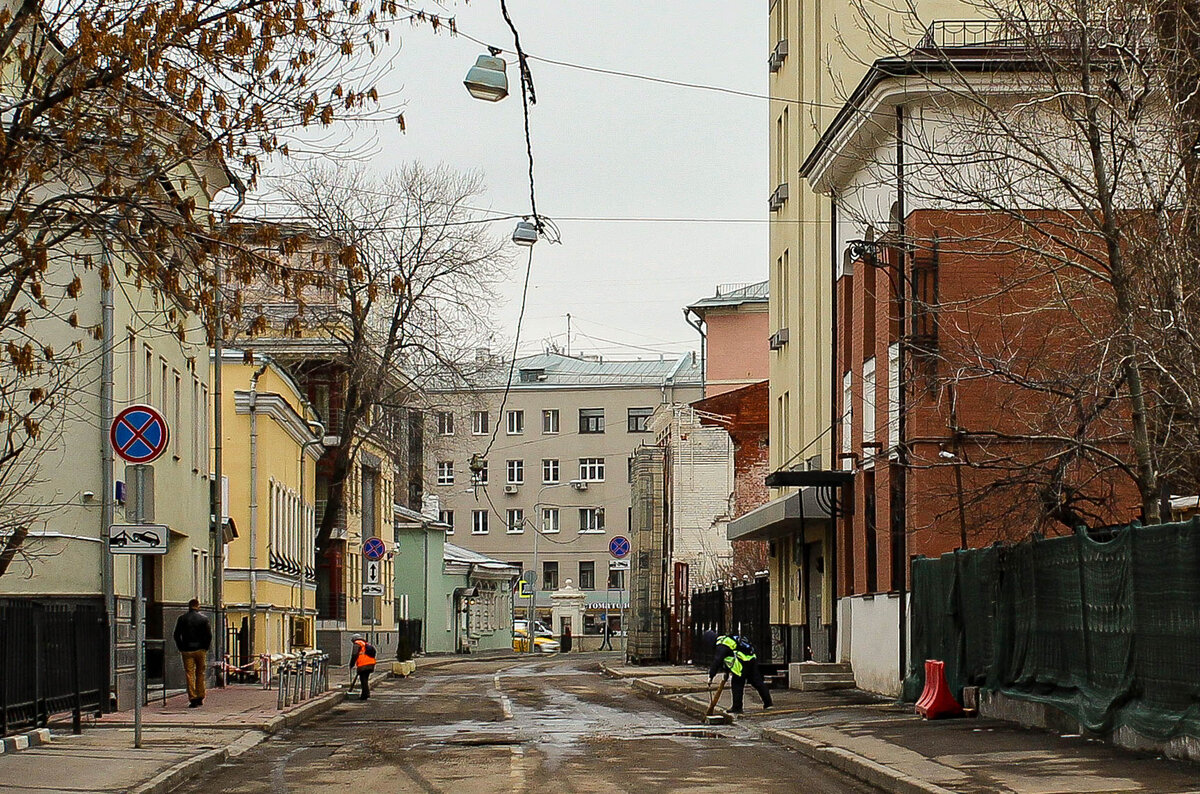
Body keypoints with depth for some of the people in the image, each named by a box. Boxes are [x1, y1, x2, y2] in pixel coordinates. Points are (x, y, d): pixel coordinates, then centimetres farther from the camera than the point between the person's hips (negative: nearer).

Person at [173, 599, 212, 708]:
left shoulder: (182, 618, 2)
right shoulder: (204, 618, -1)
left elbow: (176, 635, 1)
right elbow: (209, 635, -4)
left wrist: (181, 648, 7)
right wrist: (206, 647, 6)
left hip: (187, 650, -1)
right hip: (200, 650, 1)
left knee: (189, 675, 0)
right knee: (200, 674, 13)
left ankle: (193, 699, -7)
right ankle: (200, 698, 14)